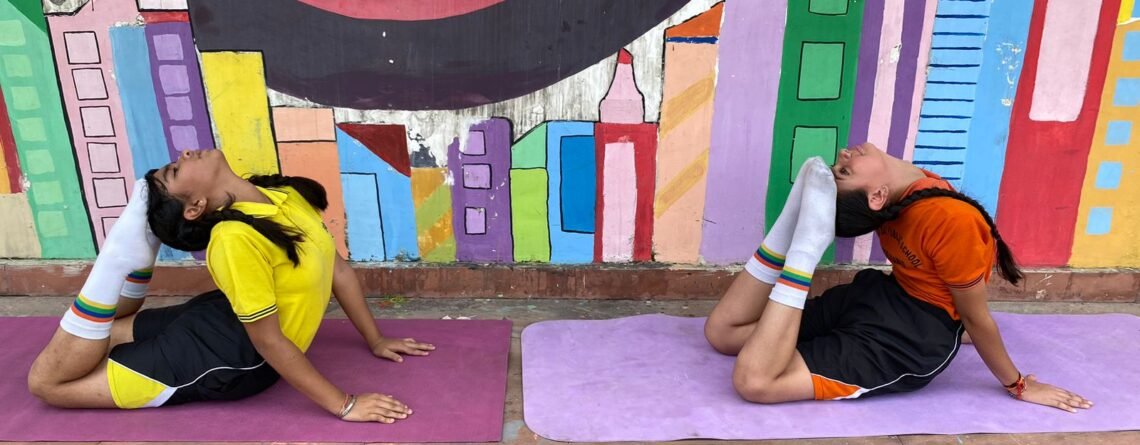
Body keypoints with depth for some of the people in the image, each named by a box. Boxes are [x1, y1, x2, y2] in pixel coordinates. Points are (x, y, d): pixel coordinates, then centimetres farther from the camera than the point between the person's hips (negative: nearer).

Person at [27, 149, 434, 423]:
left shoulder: (289, 194, -12)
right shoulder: (237, 238, -33)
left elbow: (338, 268, 0)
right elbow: (269, 342, -28)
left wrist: (376, 341, 3)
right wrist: (344, 406, -25)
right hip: (237, 357, -5)